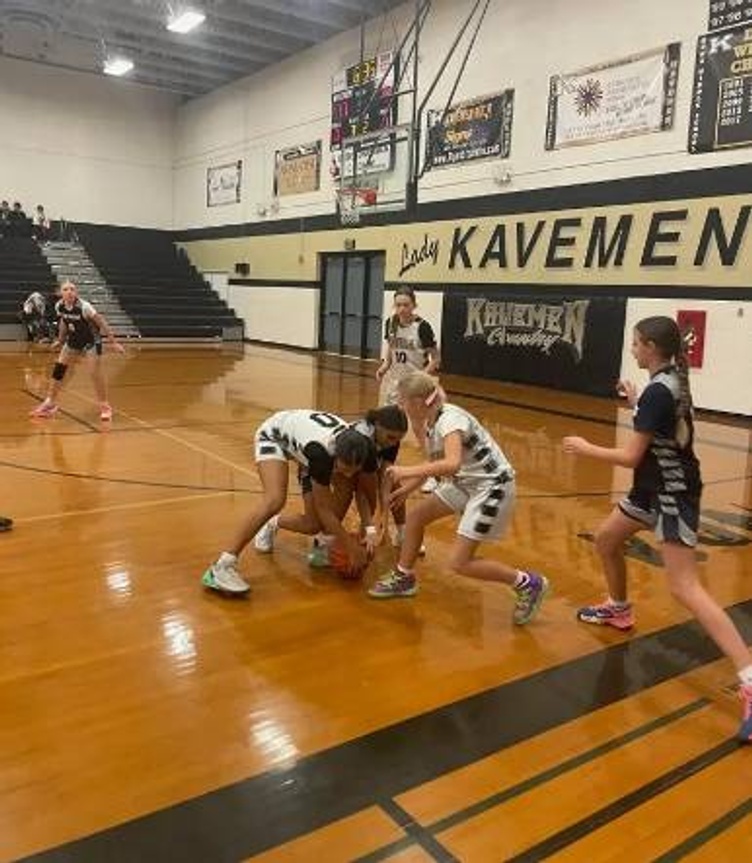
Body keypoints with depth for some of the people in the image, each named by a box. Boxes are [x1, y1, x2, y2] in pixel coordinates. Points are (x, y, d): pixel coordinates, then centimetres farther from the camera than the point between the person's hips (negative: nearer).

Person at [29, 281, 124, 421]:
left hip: (91, 341, -5)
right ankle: (50, 403, 17)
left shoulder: (84, 306, -27)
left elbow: (102, 323, -23)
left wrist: (114, 342, -23)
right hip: (73, 340, 5)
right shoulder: (59, 307, -12)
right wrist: (61, 339, 14)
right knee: (59, 369, 4)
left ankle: (104, 406, 7)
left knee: (96, 373, -9)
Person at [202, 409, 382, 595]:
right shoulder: (320, 450, -44)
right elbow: (323, 509, -33)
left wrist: (370, 528, -22)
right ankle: (222, 566, -26)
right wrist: (353, 548, -29)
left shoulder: (360, 447, -30)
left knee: (313, 525, -3)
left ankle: (273, 524, 31)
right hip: (274, 435, -5)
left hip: (301, 450, 5)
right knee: (275, 500, -33)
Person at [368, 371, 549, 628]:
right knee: (415, 515, 13)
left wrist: (408, 472, -36)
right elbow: (437, 463, 17)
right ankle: (403, 578, 31)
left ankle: (527, 583, 6)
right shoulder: (432, 421, 2)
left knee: (459, 563, -8)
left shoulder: (449, 419, -24)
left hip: (492, 485, -9)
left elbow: (452, 464, -42)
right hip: (466, 482, 9)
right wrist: (407, 488, 20)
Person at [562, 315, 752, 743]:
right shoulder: (672, 381, 5)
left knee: (686, 587, -14)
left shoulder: (657, 391, -23)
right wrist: (635, 400, 18)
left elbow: (631, 456, -23)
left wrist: (585, 448, -9)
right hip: (657, 487, 10)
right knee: (606, 540, 22)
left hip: (674, 493, -10)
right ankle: (619, 609, 45)